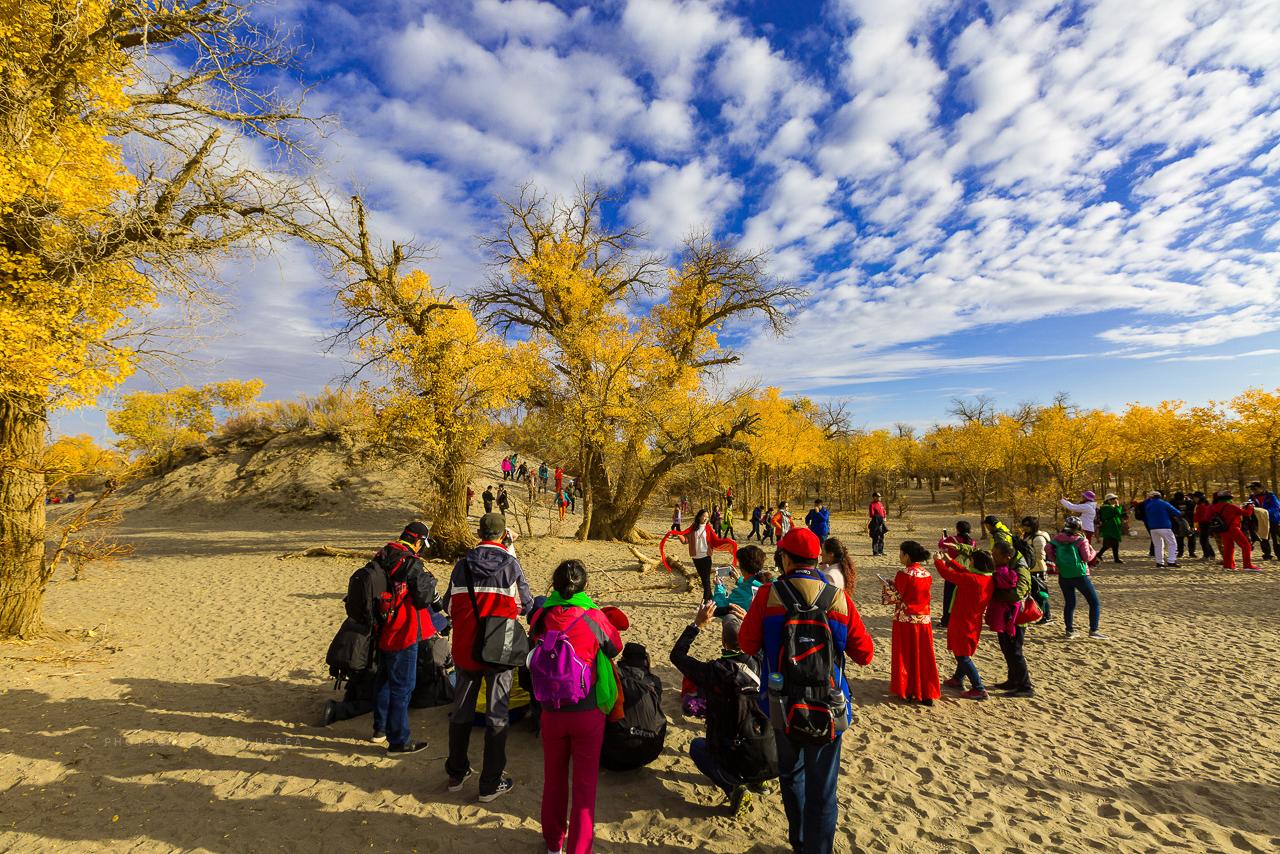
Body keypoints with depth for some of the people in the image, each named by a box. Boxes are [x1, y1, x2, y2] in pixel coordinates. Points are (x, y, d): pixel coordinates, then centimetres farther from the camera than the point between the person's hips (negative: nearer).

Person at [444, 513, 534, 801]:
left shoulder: (462, 565, -3)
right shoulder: (511, 565, -11)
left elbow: (450, 606, 3)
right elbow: (526, 605, -4)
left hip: (465, 648, 3)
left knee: (461, 712, 19)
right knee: (496, 716, 9)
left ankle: (456, 774, 33)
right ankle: (491, 784, 17)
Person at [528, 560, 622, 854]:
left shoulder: (541, 618, -12)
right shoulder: (594, 618, -18)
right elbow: (615, 648, -1)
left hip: (551, 712, 3)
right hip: (588, 713, -3)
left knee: (554, 778, 24)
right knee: (585, 784, 13)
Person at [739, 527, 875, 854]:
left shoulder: (768, 595, -13)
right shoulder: (839, 599, -11)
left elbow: (748, 645, -5)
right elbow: (864, 653, -4)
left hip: (784, 707, 1)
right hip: (829, 709, -1)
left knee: (792, 775, 25)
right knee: (822, 790, 14)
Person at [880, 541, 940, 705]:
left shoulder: (903, 574, -16)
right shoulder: (927, 574, 2)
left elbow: (896, 597, -13)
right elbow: (915, 592, 10)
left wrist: (888, 585, 3)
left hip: (905, 619, -5)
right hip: (924, 619, 5)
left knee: (905, 656, 9)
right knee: (924, 657, 13)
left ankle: (906, 692, 16)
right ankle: (926, 693, 17)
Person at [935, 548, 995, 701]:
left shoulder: (971, 579, -28)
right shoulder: (988, 579, -2)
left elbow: (947, 574, -20)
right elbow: (964, 572, 12)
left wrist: (937, 561, -2)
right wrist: (950, 561, 18)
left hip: (963, 623, -9)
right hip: (974, 623, 9)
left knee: (962, 656, 3)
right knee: (963, 653, 24)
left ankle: (979, 689, 5)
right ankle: (957, 679, 39)